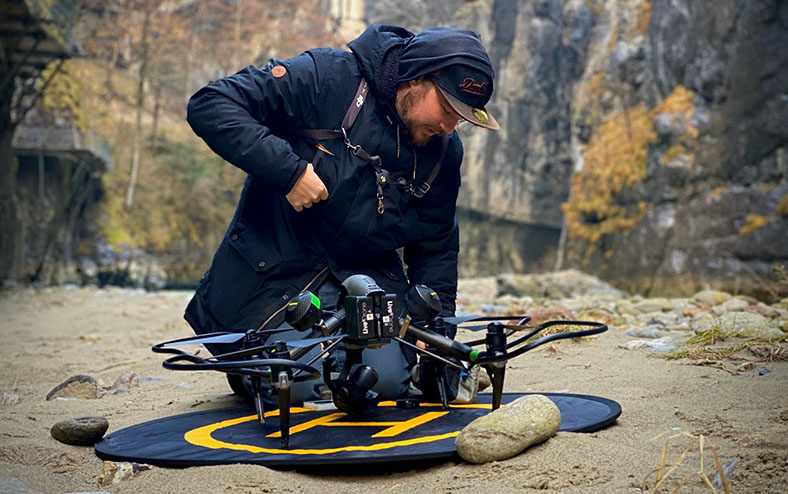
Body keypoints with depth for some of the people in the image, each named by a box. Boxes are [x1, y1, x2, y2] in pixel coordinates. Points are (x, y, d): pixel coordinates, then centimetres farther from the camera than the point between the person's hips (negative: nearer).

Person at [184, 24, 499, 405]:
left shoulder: (444, 151, -1)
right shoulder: (326, 78, -19)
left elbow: (436, 247, 9)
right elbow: (209, 105, -23)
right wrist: (288, 170, -31)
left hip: (367, 271, 4)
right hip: (278, 265, -4)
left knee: (389, 381, -13)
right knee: (292, 386, -14)